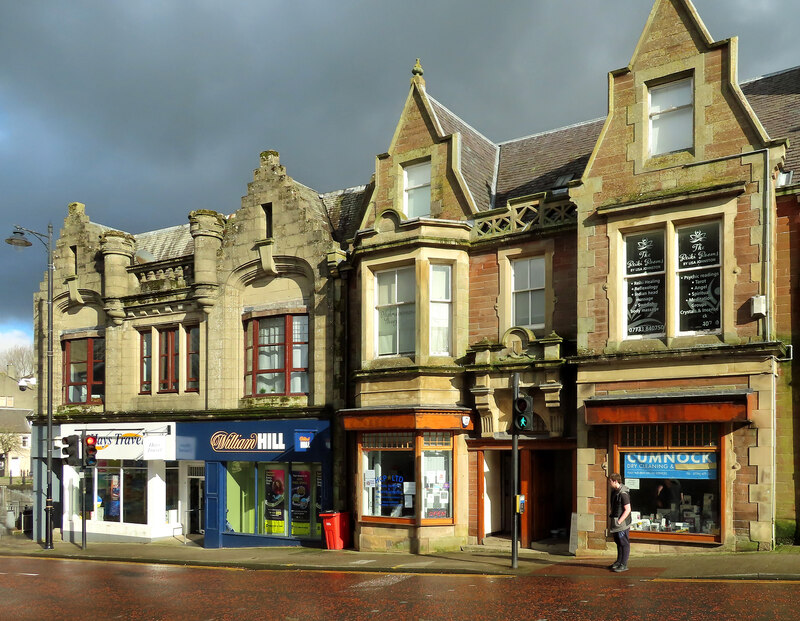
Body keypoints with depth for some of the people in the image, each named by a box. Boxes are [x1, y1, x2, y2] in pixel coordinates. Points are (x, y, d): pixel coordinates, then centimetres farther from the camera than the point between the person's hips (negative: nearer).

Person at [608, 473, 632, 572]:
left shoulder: (623, 493, -20)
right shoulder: (614, 491, 9)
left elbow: (627, 510, -20)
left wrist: (619, 521, -21)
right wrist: (611, 513, 13)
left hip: (623, 522, -10)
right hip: (616, 521, 10)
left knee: (624, 543, -1)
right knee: (618, 542, 18)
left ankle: (624, 565, 3)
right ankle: (619, 561, 30)